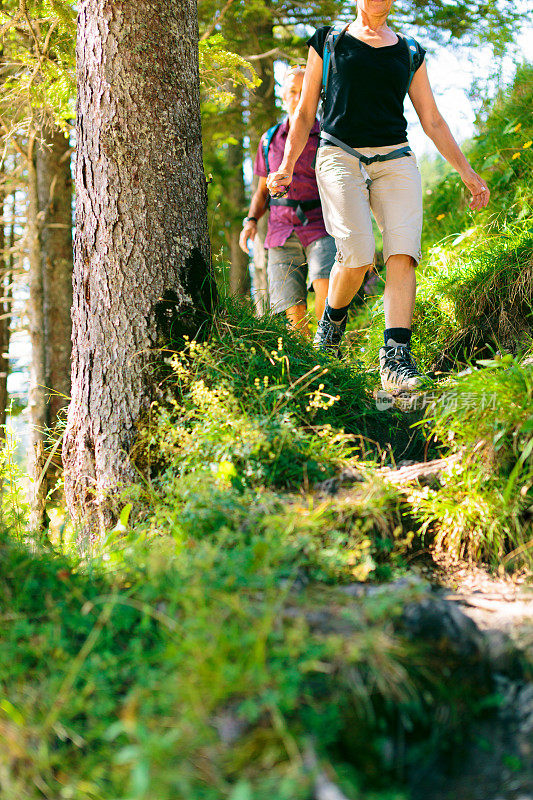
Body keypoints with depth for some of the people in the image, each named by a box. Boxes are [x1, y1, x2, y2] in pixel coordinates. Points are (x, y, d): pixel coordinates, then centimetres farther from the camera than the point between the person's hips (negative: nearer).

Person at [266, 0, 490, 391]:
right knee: (358, 255, -20)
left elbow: (433, 122, 20)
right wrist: (287, 164, 2)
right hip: (340, 155, -2)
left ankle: (396, 355, -25)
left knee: (402, 254, -19)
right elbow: (305, 112, 14)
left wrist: (467, 172, 16)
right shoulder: (327, 43, 13)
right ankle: (333, 317, 10)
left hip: (395, 160, 2)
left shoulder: (410, 53, 18)